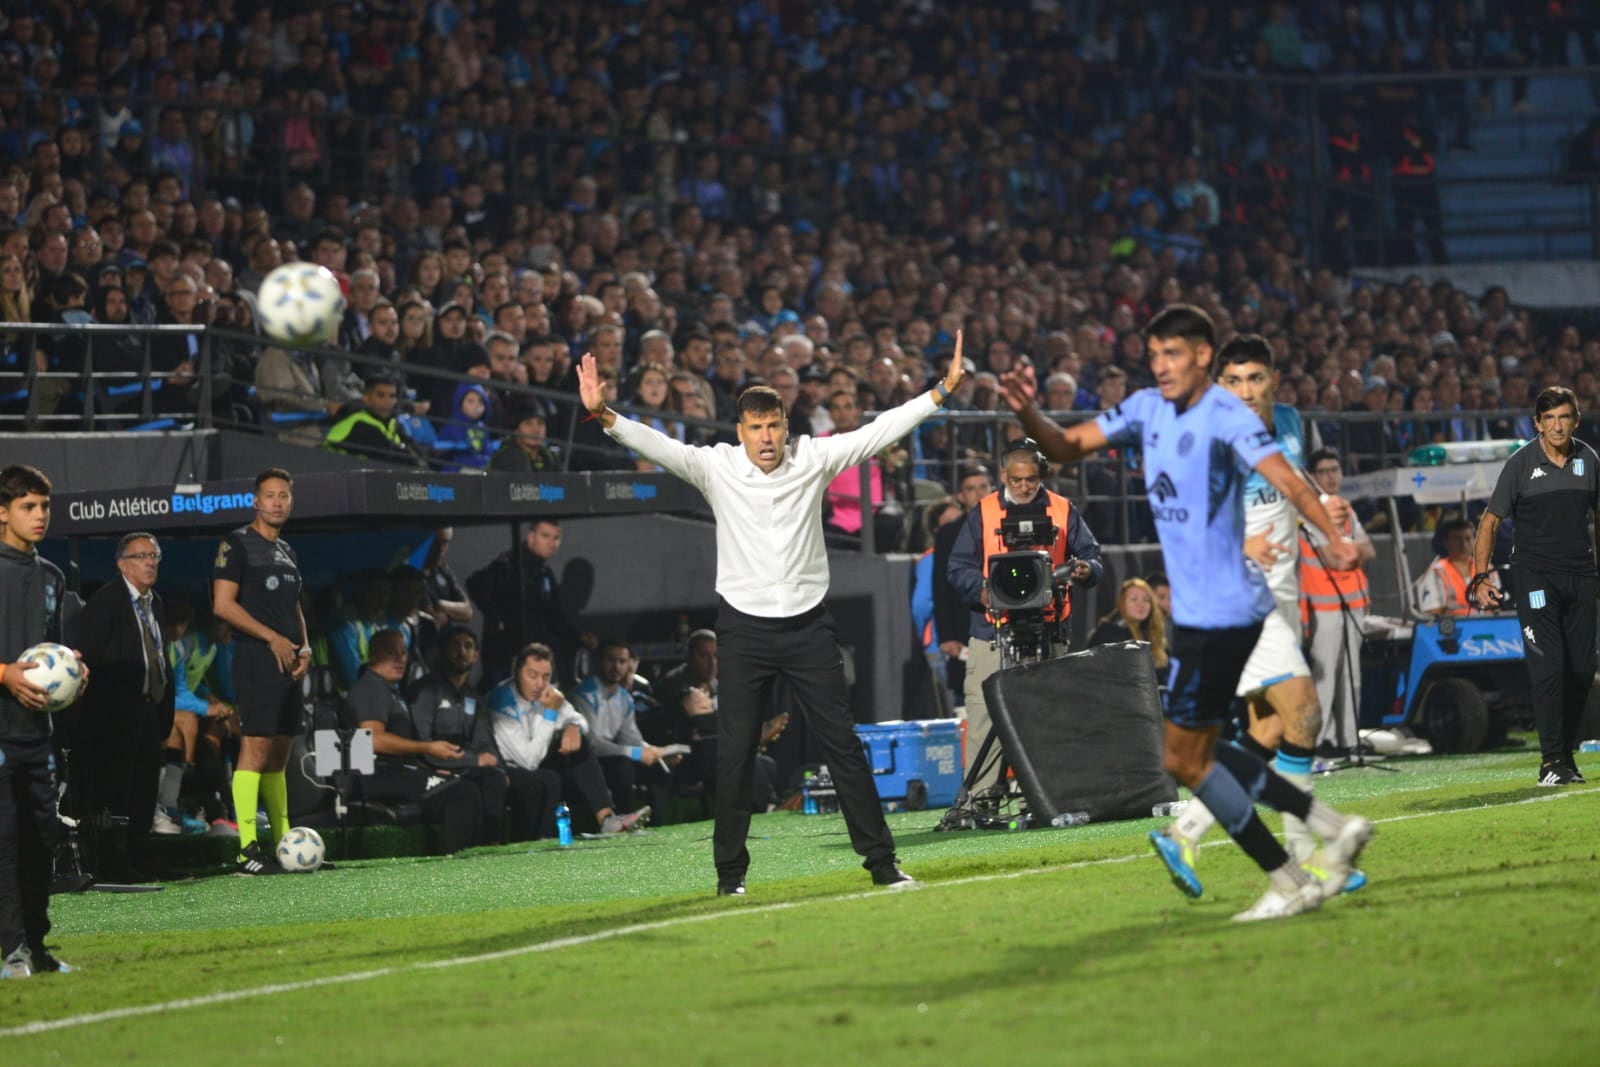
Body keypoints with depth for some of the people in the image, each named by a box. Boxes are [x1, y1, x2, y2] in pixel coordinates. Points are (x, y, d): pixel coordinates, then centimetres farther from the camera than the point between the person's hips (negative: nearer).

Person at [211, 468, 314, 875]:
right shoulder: (238, 544, -4)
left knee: (279, 753, 11)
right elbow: (223, 605, -12)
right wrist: (273, 638, -13)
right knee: (255, 747, -14)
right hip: (256, 659, -8)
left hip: (287, 661, 8)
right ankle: (247, 850, -18)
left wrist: (304, 647, 7)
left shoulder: (286, 551, 21)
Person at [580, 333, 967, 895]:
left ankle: (881, 860, 8)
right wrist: (605, 416, -31)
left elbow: (879, 431, -1)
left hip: (809, 624, 1)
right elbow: (657, 446, -15)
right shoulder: (716, 467, -4)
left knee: (843, 742, 3)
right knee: (735, 752, 1)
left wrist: (941, 391, -7)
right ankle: (730, 874, 10)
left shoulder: (814, 458, 0)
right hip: (744, 627, -1)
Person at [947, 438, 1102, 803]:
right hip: (992, 633, -1)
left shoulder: (1063, 511, 10)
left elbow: (1091, 556, 13)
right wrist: (982, 590, -14)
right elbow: (959, 568, 6)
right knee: (985, 717, -8)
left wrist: (1085, 569, -11)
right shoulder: (983, 513, 8)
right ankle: (980, 797, -6)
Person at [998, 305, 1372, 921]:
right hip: (1193, 609, 9)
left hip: (1221, 610, -9)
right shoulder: (1148, 409, 8)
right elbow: (1067, 448, 9)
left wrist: (1334, 538, -47)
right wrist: (1026, 413, -11)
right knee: (1192, 753, 16)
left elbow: (1285, 480, -31)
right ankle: (1333, 827, 19)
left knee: (1185, 758, -4)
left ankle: (1288, 884, 3)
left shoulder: (1227, 417, -17)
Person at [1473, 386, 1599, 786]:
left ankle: (1567, 753, 18)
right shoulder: (1521, 464, -7)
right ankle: (1551, 761, -9)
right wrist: (1481, 578, -10)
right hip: (1535, 576, -4)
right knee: (1548, 666, -13)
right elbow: (1491, 521, -2)